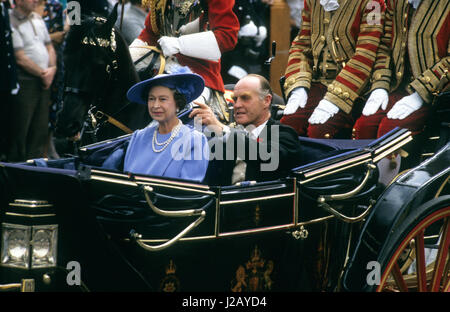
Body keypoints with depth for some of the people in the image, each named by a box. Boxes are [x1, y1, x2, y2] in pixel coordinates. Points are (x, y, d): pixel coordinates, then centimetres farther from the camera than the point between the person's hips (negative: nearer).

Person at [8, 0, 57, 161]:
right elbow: (21, 58, -15)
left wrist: (52, 69, 1)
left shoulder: (38, 19, 13)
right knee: (20, 130, -3)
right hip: (24, 82, -7)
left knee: (41, 129, 11)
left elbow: (49, 47, 19)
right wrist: (42, 73, -10)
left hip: (44, 82, 8)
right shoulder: (11, 23, -12)